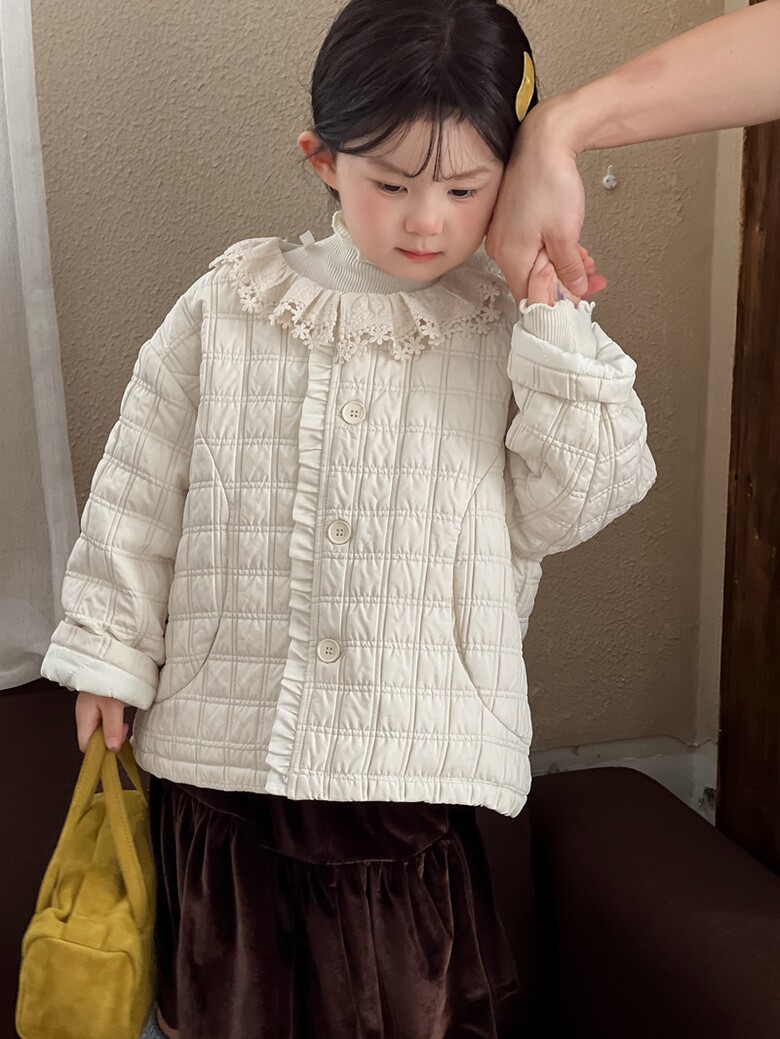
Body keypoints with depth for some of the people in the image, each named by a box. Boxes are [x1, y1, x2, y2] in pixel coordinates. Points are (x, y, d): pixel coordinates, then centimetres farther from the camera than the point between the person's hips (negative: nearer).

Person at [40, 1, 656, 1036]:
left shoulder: (511, 332, 0)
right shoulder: (228, 308, 0)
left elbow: (569, 503, -4)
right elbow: (141, 488, 4)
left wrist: (556, 324, -10)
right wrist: (108, 655, 5)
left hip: (417, 760, -1)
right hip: (221, 743, 2)